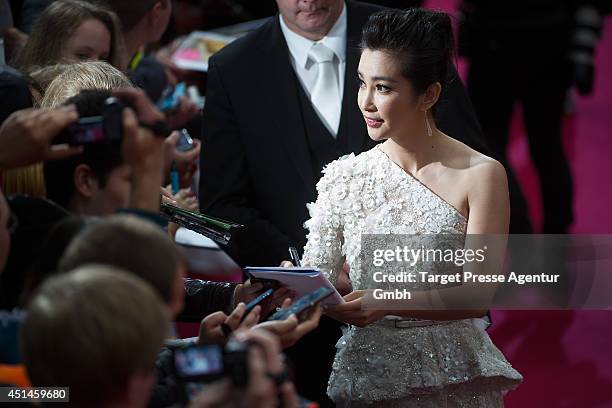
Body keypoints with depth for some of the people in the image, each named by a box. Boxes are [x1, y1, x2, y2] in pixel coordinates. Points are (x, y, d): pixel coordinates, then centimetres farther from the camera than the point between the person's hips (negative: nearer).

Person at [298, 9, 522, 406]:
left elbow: (478, 293, -14)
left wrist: (388, 303, -27)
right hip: (366, 373, 4)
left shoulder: (481, 175, -8)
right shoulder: (344, 176, 2)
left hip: (452, 374, -4)